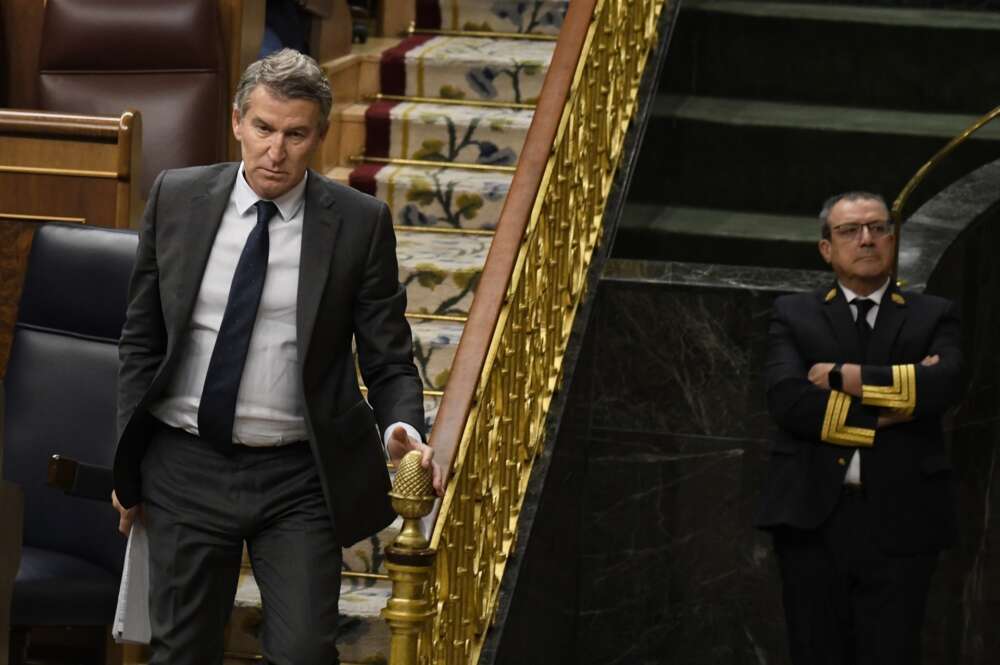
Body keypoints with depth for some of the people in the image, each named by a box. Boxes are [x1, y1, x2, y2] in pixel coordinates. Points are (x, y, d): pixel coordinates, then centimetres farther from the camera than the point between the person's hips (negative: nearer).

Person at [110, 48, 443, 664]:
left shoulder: (360, 222, -5)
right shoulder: (177, 198, 1)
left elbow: (388, 360, 0)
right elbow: (141, 339, 9)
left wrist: (403, 430, -20)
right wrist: (128, 460, 8)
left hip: (298, 478, -2)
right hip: (185, 469, 2)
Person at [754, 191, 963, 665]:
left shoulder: (934, 317, 11)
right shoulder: (794, 316, 11)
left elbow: (944, 384, -10)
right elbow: (787, 398, -7)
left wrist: (847, 377, -8)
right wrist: (881, 413, -11)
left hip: (900, 523, 0)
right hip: (813, 518, 0)